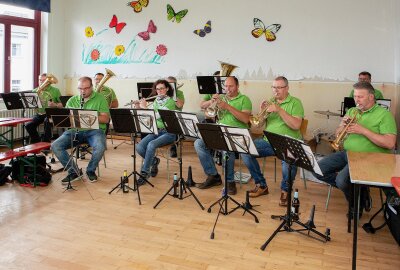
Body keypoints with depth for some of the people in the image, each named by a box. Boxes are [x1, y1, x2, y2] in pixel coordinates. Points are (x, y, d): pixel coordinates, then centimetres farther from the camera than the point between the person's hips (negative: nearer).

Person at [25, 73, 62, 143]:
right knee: (28, 126, -19)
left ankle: (46, 142, -21)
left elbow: (61, 104, 0)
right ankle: (37, 142, 1)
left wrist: (55, 105, -20)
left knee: (47, 121, -35)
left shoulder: (55, 90, 4)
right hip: (39, 114, 4)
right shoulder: (35, 91, 13)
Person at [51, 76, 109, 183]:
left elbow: (106, 119, -2)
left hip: (94, 130, -3)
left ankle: (91, 170, -4)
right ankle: (73, 171, -3)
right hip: (75, 130, 3)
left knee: (100, 148, -35)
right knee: (55, 146, -19)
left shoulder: (100, 99, 6)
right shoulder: (72, 100, 16)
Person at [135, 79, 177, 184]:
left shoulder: (170, 101, -9)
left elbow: (157, 116, -21)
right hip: (156, 131, 6)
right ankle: (154, 161, 8)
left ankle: (144, 173, -21)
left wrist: (144, 107, -12)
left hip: (168, 132, -6)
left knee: (151, 145, -34)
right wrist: (138, 108, 2)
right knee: (139, 147, -20)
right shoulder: (156, 101, 13)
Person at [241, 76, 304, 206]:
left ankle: (285, 190, -5)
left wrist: (279, 110, -19)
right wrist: (262, 112, -7)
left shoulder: (295, 103, 1)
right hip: (268, 141, 5)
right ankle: (261, 185, 1)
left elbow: (296, 125, -15)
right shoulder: (270, 102, 15)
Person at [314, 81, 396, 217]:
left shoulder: (384, 114, -5)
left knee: (342, 180, -29)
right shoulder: (352, 111, 14)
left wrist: (363, 130, -19)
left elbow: (390, 144, -17)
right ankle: (349, 187, 7)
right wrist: (342, 125, -6)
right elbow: (338, 136, 16)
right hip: (347, 153, 7)